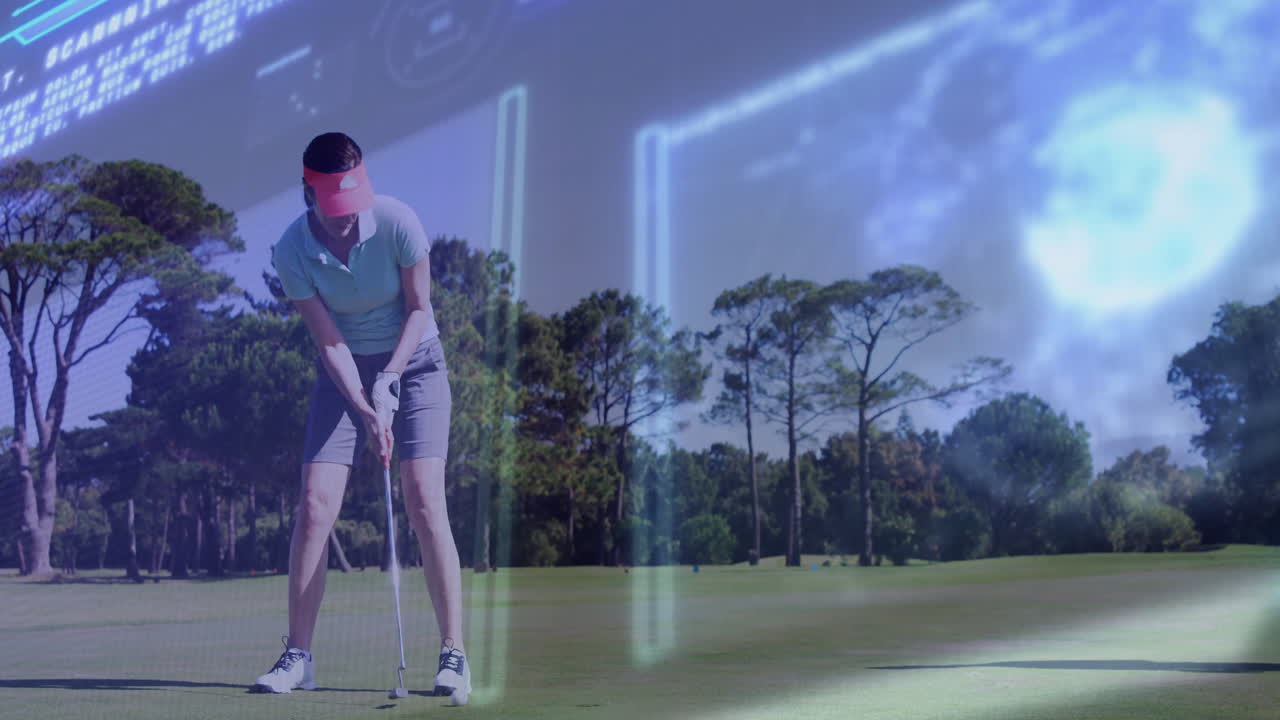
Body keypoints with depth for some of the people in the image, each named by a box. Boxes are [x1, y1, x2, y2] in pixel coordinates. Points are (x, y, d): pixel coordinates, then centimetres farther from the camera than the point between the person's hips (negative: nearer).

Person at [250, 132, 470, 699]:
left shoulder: (397, 221, -18)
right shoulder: (290, 253, -14)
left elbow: (419, 309, -8)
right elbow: (329, 340, -13)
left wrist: (389, 378, -19)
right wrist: (366, 412, -24)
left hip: (413, 360, -2)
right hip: (343, 370, 2)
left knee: (424, 502, -14)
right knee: (314, 506, -7)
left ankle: (453, 653, -7)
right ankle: (298, 655, 6)